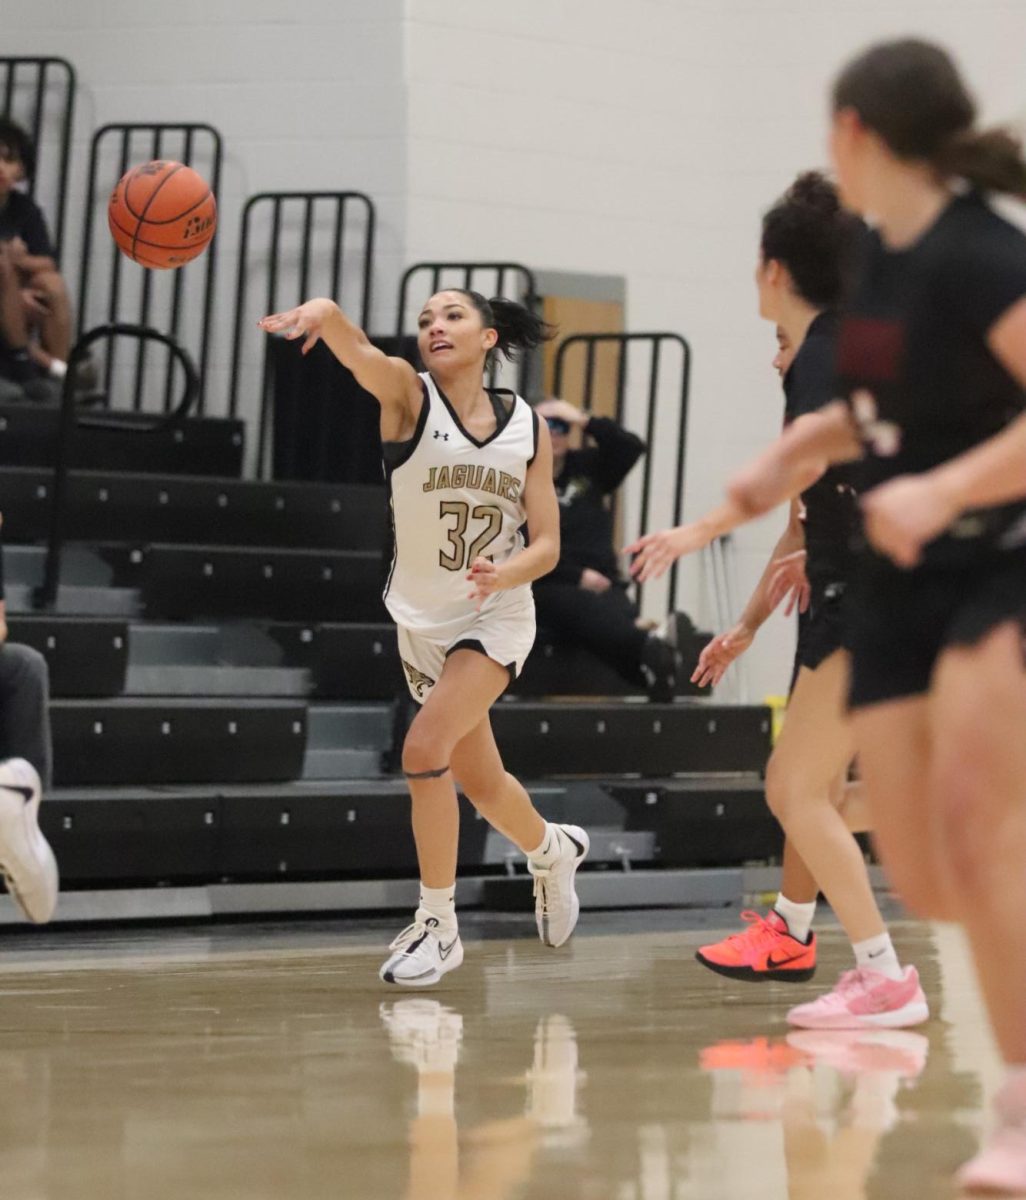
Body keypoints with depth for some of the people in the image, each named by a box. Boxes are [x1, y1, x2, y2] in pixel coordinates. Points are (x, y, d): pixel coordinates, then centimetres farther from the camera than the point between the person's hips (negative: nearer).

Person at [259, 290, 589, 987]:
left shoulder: (530, 429, -6)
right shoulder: (408, 397, -10)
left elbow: (546, 544, -4)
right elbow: (352, 343, -33)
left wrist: (507, 573, -27)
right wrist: (319, 314, -55)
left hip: (497, 618, -2)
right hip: (422, 621, 2)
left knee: (425, 751, -21)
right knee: (480, 782, 15)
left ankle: (438, 926, -8)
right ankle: (553, 851, 48)